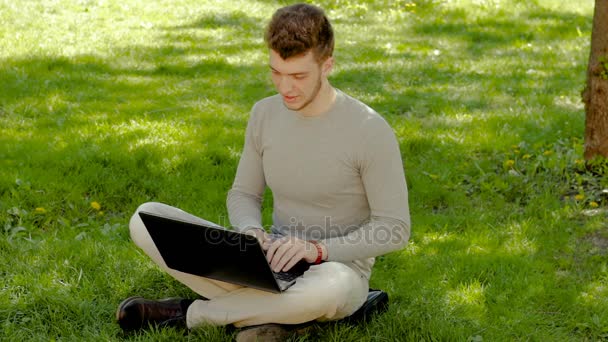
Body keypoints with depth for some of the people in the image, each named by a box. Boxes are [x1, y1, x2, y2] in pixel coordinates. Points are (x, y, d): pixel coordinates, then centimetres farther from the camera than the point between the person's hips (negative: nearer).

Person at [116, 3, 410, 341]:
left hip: (336, 267, -4)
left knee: (331, 286, -45)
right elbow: (243, 194, 10)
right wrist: (251, 233, -14)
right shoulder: (265, 114, 1)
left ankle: (190, 313, -18)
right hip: (273, 264, 4)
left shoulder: (369, 131, -15)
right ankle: (271, 309, -16)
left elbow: (394, 228, -13)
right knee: (146, 218, -12)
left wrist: (318, 249, -25)